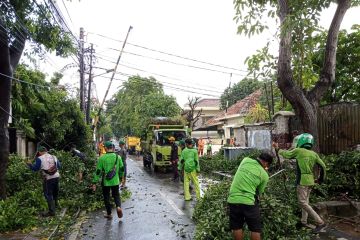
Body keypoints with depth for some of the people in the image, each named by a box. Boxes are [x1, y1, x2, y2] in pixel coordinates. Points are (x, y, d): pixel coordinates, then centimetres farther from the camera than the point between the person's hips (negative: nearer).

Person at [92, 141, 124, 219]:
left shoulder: (102, 158, -11)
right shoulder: (118, 157, -2)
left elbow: (98, 171, -10)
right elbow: (122, 169, 5)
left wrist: (94, 183, -3)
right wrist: (120, 177, 21)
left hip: (105, 182, -2)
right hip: (115, 181, 2)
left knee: (106, 197, 14)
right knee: (116, 195, 18)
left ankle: (109, 214, 23)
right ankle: (118, 206, -8)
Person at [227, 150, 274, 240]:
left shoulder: (245, 160, 4)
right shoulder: (264, 175, -1)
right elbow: (259, 192, 6)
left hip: (233, 200, 3)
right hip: (249, 202, -3)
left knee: (237, 227, 19)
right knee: (256, 229, 17)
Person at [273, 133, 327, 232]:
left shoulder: (298, 151, -8)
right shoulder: (314, 154, 6)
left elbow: (286, 154, 4)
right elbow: (323, 166, 7)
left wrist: (277, 149, 22)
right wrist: (321, 179, 20)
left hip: (302, 180, -7)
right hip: (310, 180, 7)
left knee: (302, 203, -3)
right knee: (305, 201, 18)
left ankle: (320, 222, -7)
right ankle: (304, 221, 26)